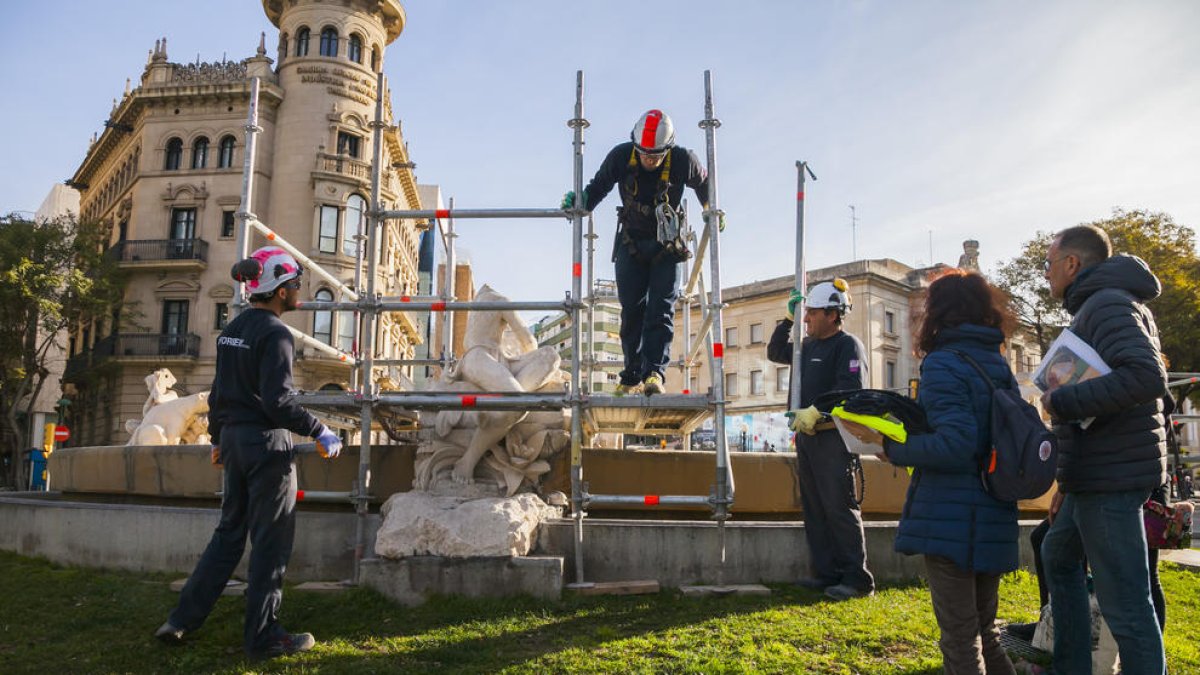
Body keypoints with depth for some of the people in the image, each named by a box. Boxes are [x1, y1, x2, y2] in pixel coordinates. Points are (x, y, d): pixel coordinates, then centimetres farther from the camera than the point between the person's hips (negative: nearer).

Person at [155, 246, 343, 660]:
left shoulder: (232, 329, 11)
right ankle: (263, 637, 10)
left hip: (234, 439, 9)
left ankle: (182, 620, 23)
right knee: (270, 541, 1)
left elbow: (219, 390, 16)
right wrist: (319, 432, -14)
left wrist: (218, 437, 26)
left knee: (229, 532, 19)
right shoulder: (275, 334, -16)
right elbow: (278, 400, -22)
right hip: (267, 443, -9)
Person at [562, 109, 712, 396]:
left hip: (667, 246, -1)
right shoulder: (620, 157, -14)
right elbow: (598, 187, 0)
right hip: (631, 243, 2)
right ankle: (632, 377, 7)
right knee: (632, 311, 0)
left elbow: (703, 182, 7)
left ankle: (655, 373, -17)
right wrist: (580, 202, -17)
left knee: (661, 309, -13)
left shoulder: (683, 161, -15)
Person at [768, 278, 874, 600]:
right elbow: (775, 352, 29)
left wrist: (814, 412, -21)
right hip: (807, 437, 9)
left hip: (833, 438, -9)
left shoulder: (848, 345, -7)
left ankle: (856, 578, -1)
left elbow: (850, 390, -19)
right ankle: (826, 574, 16)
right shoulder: (808, 346, 17)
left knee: (840, 509, -8)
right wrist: (787, 319, 19)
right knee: (815, 510, 10)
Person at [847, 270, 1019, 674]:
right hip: (995, 519, 8)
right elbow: (988, 438, 15)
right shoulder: (999, 365, 10)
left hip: (951, 520, -8)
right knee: (984, 631, 21)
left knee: (959, 640, 3)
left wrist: (889, 444, -15)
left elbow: (955, 445, -24)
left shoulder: (944, 364, -14)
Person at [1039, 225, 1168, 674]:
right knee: (1058, 555, 25)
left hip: (1112, 478, -12)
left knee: (1124, 601, -5)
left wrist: (1059, 401, -21)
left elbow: (1146, 377, -30)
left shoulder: (1107, 303, -13)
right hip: (1096, 475, 12)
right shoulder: (1097, 307, 19)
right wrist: (1069, 481, 22)